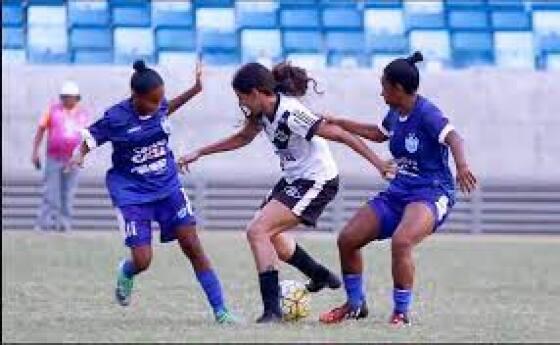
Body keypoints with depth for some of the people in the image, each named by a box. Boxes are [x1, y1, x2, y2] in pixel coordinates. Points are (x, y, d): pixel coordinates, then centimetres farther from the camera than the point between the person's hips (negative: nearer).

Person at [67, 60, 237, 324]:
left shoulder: (159, 106, -3)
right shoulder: (116, 118, -17)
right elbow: (90, 139, -5)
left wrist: (195, 90, 18)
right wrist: (79, 155, -26)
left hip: (168, 186, 4)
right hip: (132, 193, -4)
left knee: (193, 246, -6)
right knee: (142, 260, -10)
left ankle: (220, 310, -3)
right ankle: (126, 273, 31)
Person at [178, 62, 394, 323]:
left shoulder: (291, 114, -27)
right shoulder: (263, 111, 0)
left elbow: (339, 135, -26)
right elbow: (242, 138, 19)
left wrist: (378, 162, -28)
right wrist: (198, 154, 20)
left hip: (317, 181, -10)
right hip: (294, 179, 10)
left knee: (257, 231, -18)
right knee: (270, 234, 23)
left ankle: (271, 309, -16)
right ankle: (321, 276, 43)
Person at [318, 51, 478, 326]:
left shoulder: (425, 113, -16)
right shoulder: (395, 114, 9)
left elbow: (452, 137, -32)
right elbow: (378, 134, 31)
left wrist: (462, 165, -52)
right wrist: (338, 123, 34)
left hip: (432, 194, -9)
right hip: (399, 191, 9)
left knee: (401, 241, -34)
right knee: (347, 239, 1)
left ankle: (401, 313, -18)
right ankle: (355, 304, 20)